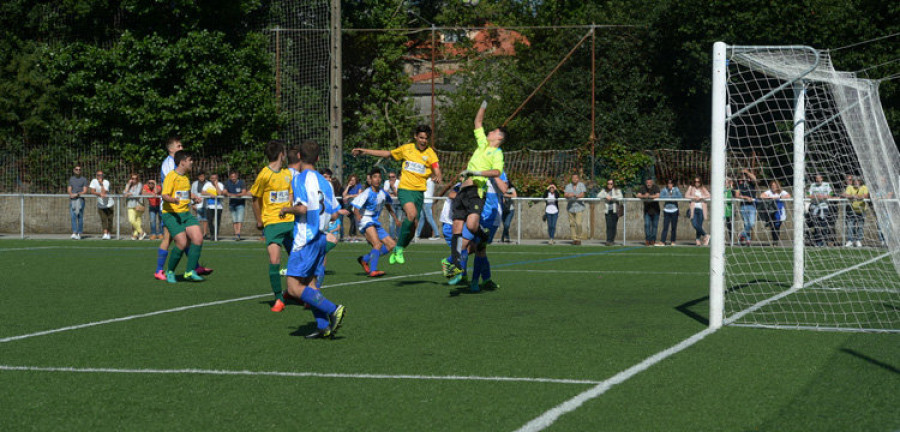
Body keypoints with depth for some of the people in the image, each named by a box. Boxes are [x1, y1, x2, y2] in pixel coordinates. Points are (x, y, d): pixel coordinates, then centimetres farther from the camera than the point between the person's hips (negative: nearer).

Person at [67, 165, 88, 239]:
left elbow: (85, 191, -3)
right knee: (73, 216, -11)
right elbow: (69, 189, 13)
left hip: (80, 199, -2)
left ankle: (79, 233, 2)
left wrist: (77, 194, -17)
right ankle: (74, 233, -19)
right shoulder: (71, 179, 16)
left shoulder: (84, 179, 5)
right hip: (72, 200, 2)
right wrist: (71, 194, -9)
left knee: (80, 217, -4)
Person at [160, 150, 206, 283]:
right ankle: (170, 272, 3)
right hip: (171, 214, -8)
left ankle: (190, 272, -3)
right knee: (182, 243, -18)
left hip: (186, 213, 8)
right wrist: (173, 200, -39)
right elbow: (165, 196, -19)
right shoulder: (171, 176, -10)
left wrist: (194, 197, 16)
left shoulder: (186, 176, 16)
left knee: (198, 238, -10)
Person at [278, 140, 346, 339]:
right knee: (310, 283, 11)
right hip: (322, 237, 8)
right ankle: (323, 327, 2)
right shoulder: (324, 181, 13)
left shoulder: (299, 178, -9)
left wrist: (287, 209, -2)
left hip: (305, 238, -8)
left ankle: (333, 309, -19)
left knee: (294, 288, -8)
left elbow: (302, 208, -20)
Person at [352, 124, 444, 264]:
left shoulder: (430, 153, 1)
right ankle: (399, 248, -15)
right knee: (412, 214, -28)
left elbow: (437, 171, -10)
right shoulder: (406, 149, 5)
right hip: (405, 188, -2)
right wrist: (365, 151, 17)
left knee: (413, 225, 2)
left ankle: (397, 251, 24)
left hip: (419, 191, 2)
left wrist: (438, 178, -35)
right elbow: (387, 154, 17)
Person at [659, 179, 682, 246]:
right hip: (666, 211, -1)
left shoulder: (676, 189, 1)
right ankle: (662, 241, -9)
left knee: (674, 227, 3)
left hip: (674, 211, 1)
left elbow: (681, 197, -11)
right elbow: (660, 197, -15)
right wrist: (669, 197, -18)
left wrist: (671, 196, -15)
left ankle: (672, 241, 13)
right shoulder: (664, 190, -1)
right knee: (665, 227, -7)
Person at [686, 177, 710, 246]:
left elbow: (708, 195, 0)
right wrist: (694, 197, -14)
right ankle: (705, 235, -7)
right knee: (695, 224, -17)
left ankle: (698, 239, 3)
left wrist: (700, 197, -12)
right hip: (693, 209, -1)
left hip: (701, 209, 1)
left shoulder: (703, 189, 14)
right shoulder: (691, 188, 12)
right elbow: (687, 195, -1)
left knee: (699, 226, -4)